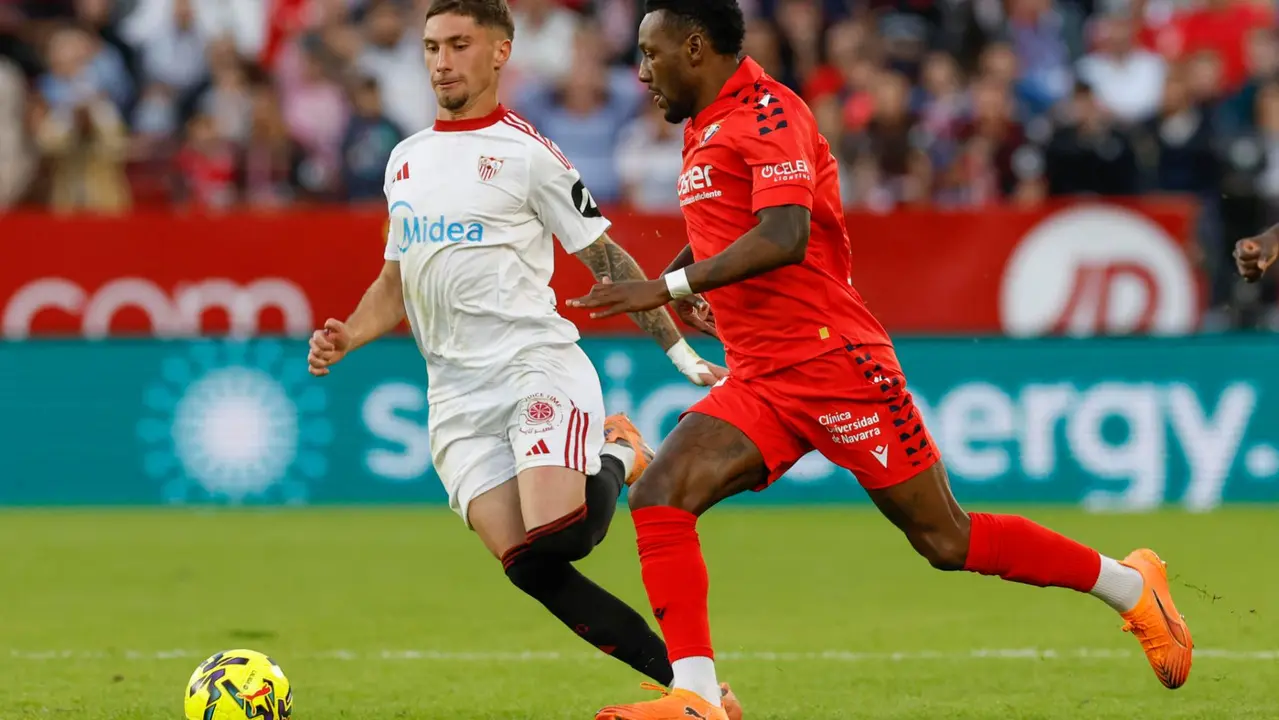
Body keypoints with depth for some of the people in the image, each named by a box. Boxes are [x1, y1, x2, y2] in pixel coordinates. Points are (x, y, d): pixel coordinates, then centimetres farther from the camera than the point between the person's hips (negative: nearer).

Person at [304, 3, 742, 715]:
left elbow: (606, 259, 1)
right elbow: (396, 284, 25)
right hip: (456, 392, 5)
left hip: (536, 364, -5)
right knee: (530, 569, -10)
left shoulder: (526, 152, -1)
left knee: (557, 538, -27)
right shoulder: (405, 161, 18)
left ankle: (618, 459, 8)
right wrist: (346, 338, 6)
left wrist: (684, 354, -3)